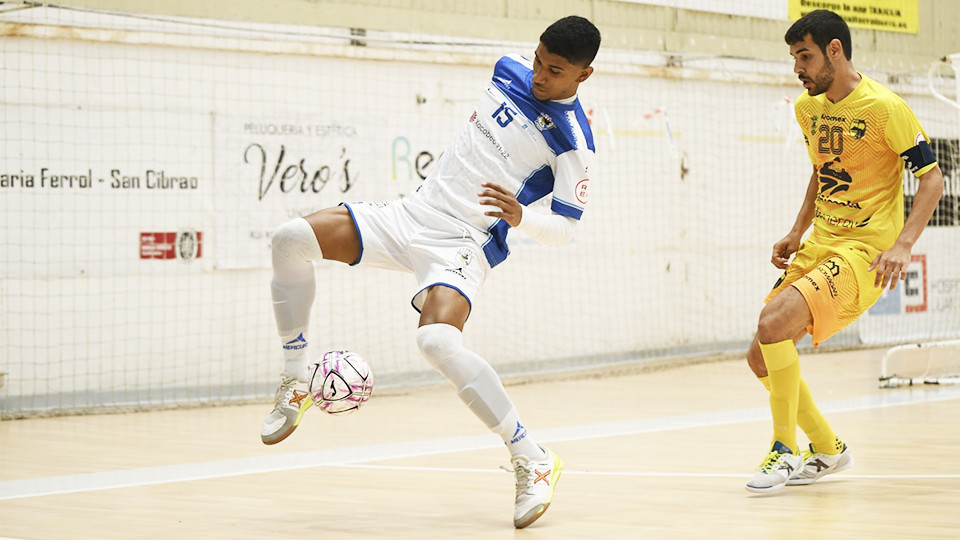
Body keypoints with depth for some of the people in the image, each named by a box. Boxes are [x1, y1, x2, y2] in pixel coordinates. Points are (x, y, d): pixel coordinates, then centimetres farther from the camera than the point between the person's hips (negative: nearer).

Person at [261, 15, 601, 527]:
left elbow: (564, 228, -9)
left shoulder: (572, 143, -12)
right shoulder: (509, 71, 6)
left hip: (461, 245, -7)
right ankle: (295, 386, 3)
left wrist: (520, 217, -28)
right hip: (410, 213, 7)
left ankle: (533, 461, -21)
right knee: (291, 239, -10)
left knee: (438, 340, -35)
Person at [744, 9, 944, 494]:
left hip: (865, 250, -8)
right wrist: (797, 232, 14)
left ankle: (786, 451, -12)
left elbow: (932, 178, -12)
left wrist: (902, 245, -24)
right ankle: (827, 450, 24)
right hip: (819, 245, 8)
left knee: (773, 324, -27)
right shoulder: (807, 107, 9)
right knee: (761, 358, 4)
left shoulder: (884, 107, -14)